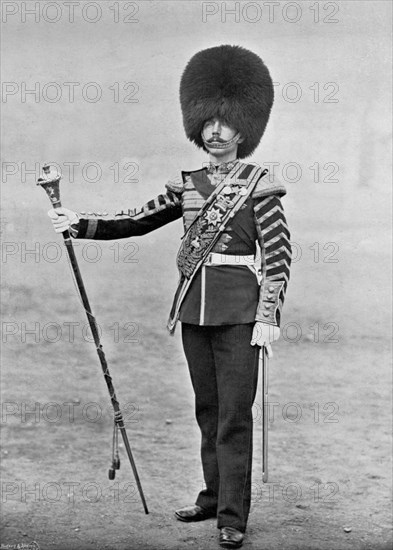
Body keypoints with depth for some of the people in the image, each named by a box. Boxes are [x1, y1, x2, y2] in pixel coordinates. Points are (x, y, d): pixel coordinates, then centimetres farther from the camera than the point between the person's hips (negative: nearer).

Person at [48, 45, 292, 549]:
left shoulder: (257, 185, -5)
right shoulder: (187, 185, 10)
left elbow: (279, 253, -8)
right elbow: (135, 221, 12)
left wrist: (268, 317, -14)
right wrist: (79, 225, 3)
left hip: (237, 310, -5)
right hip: (194, 307, 5)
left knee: (234, 414, -4)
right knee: (207, 409, 14)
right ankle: (213, 496, 25)